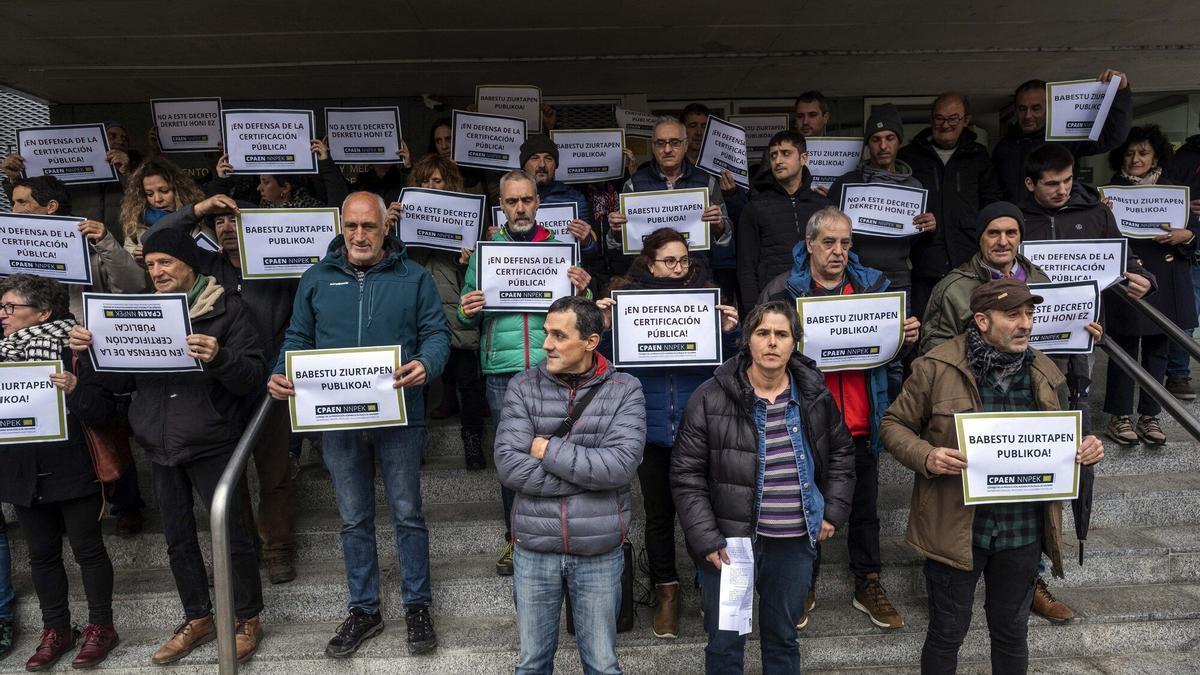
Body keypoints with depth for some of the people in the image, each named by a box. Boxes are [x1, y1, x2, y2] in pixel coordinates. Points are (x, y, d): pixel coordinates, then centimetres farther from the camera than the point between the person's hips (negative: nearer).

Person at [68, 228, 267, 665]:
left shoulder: (227, 309, -7)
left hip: (211, 444, -6)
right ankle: (198, 619, 32)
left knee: (233, 534, 2)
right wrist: (88, 349, -8)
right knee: (178, 538, 15)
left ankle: (248, 620, 20)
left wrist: (219, 358, -34)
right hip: (160, 446, 6)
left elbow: (254, 377, -14)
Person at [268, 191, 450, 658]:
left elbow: (436, 333, -2)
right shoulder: (317, 279, 7)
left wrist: (426, 364, -24)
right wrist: (280, 376, -9)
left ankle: (417, 606, 25)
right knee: (354, 519, 13)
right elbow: (298, 339, 10)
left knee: (408, 514, 8)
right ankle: (363, 610, 29)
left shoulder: (414, 278, 0)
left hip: (398, 416, -2)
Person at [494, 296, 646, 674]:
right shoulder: (522, 388, -4)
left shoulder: (625, 390, -6)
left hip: (600, 552, -1)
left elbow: (621, 465, -19)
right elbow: (509, 467, -14)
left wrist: (548, 450, -14)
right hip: (534, 549, 1)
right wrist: (590, 474, -16)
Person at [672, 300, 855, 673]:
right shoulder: (711, 398, -12)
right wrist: (706, 539, -14)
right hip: (729, 541, -3)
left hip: (795, 543, 3)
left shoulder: (815, 394, 1)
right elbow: (686, 475, -9)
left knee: (783, 637, 20)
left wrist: (834, 511, 6)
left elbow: (841, 452, 16)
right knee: (725, 643, 9)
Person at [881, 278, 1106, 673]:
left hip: (1023, 531, 4)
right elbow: (894, 424, -5)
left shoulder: (1045, 373, 3)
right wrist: (925, 457, -24)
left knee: (1012, 632, 21)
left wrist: (1084, 449, -6)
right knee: (948, 633, 11)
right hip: (955, 528, -4)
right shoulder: (937, 367, -12)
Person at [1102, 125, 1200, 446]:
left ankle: (1150, 415, 19)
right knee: (1125, 347, 0)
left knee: (1158, 347, 9)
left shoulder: (1172, 190, 11)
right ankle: (1120, 416, 10)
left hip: (1165, 279, 4)